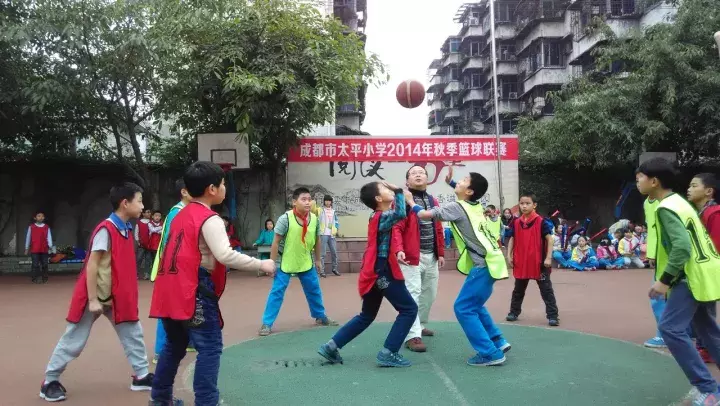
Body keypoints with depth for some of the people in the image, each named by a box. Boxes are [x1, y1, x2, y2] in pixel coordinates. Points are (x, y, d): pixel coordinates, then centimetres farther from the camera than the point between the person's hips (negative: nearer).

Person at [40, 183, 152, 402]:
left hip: (117, 296, 8)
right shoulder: (106, 229, -20)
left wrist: (127, 294, 15)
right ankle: (49, 382, 20)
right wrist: (92, 300, -21)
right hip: (96, 296, -8)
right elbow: (91, 265, -21)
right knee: (73, 340, 5)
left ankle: (141, 376, 18)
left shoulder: (126, 229, 5)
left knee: (133, 334, 9)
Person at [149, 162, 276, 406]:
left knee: (175, 346, 23)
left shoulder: (181, 215, 16)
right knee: (210, 348, -3)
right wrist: (261, 265, -17)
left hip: (170, 291, 9)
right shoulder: (210, 219, -12)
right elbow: (225, 255, -23)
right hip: (193, 292, -9)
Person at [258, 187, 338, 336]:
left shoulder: (314, 219, -7)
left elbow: (316, 241, 7)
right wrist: (272, 263, -13)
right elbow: (276, 242, -14)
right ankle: (267, 324, 7)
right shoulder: (285, 218, -20)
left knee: (314, 290, 14)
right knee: (277, 291, -3)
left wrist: (317, 260, 14)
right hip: (285, 263, -4)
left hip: (306, 263, 5)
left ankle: (320, 317, 34)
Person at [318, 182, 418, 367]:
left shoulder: (378, 216, 13)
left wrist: (404, 198, 3)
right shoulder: (382, 217, -16)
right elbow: (400, 214, -35)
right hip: (383, 272, -9)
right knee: (409, 309, 1)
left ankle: (331, 346, 17)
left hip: (374, 272, 9)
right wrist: (399, 191, -23)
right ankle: (388, 353, -2)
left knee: (367, 316, 19)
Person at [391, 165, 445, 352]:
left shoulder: (433, 201, 14)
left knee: (429, 294, 16)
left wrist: (441, 253, 14)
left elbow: (438, 229, 16)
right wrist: (399, 250, -31)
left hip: (431, 256, 7)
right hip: (412, 255, -7)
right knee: (413, 294, -9)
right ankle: (413, 336, -7)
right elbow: (396, 227, -17)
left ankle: (420, 325, 34)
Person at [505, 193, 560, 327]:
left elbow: (549, 239, -9)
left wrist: (548, 258, -14)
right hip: (520, 262, 4)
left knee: (546, 290, 3)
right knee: (518, 290, 17)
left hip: (539, 262, -4)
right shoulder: (516, 222, 3)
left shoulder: (541, 222, -10)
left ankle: (553, 316, 8)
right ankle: (514, 312, 30)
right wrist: (509, 255, 3)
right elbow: (512, 239, 11)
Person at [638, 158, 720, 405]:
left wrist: (664, 280, -23)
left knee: (671, 328, -11)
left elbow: (682, 246, -27)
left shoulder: (666, 208, -17)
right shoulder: (677, 201, 14)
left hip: (694, 276, -11)